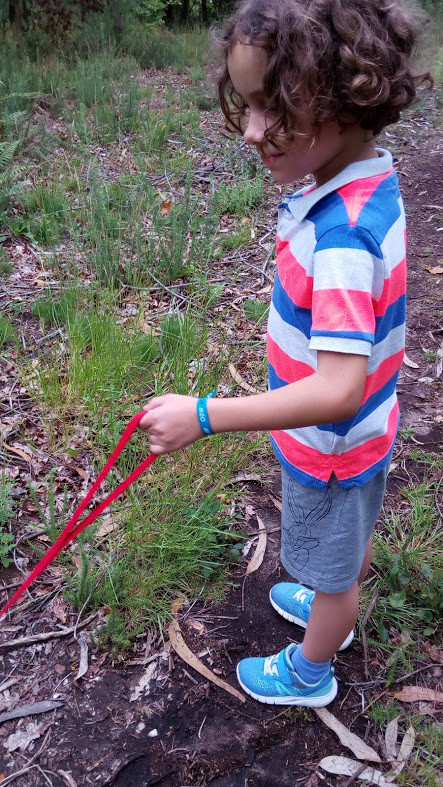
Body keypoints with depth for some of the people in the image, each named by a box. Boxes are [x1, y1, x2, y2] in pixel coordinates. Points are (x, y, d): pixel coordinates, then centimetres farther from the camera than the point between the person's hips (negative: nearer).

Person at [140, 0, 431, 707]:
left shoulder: (342, 236, -37)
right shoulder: (369, 183, -9)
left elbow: (338, 390, -41)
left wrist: (203, 416, -37)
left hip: (331, 449, -8)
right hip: (359, 435, 8)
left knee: (331, 568, 19)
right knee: (351, 540, 32)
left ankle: (309, 673, 48)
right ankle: (336, 612, 62)